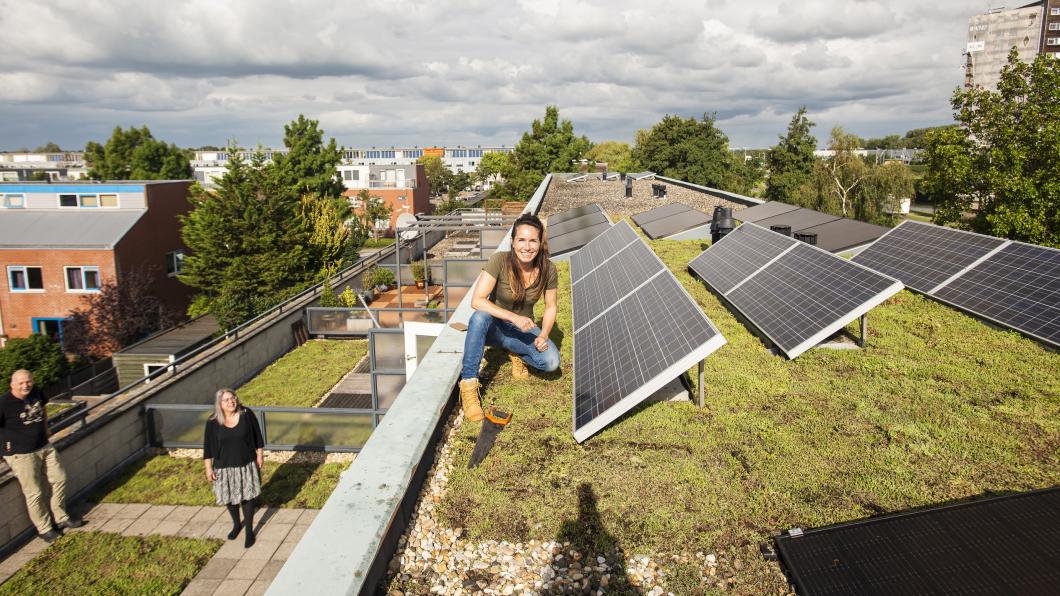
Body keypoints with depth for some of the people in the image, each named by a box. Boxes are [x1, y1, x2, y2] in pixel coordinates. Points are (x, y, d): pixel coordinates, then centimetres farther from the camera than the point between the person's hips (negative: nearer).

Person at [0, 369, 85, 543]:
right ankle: (44, 528, 18)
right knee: (34, 493, 2)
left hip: (44, 447, 7)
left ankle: (60, 518, 30)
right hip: (21, 455, -7)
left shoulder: (37, 393, -1)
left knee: (59, 479, 14)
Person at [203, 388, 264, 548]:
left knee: (247, 496, 7)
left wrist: (259, 455, 1)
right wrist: (208, 468, -4)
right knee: (230, 498, 17)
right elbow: (208, 446, -4)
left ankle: (249, 530, 23)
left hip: (247, 465, -1)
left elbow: (257, 436, -1)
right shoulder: (213, 422, -12)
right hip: (224, 467, 1)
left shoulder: (247, 414, -12)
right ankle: (237, 524, 42)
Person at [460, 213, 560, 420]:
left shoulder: (548, 270, -15)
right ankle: (468, 386, -29)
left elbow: (550, 307, -1)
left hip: (523, 328, 2)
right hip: (494, 326, -2)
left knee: (551, 362, -25)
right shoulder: (500, 261, -24)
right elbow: (477, 301, -30)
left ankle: (516, 353, 8)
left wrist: (544, 335, -17)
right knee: (480, 317, -39)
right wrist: (514, 318, -37)